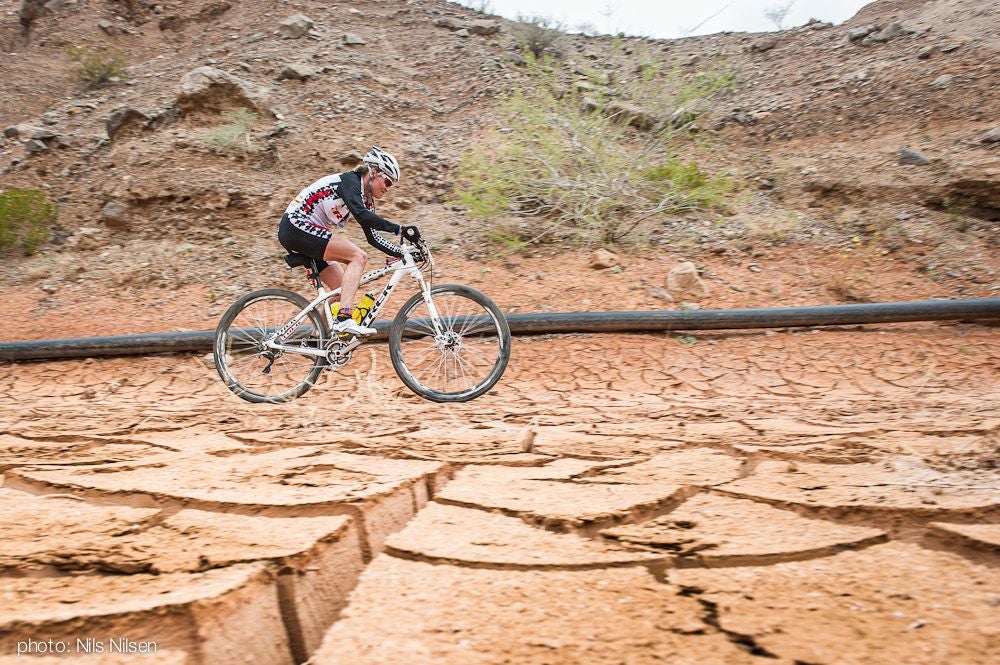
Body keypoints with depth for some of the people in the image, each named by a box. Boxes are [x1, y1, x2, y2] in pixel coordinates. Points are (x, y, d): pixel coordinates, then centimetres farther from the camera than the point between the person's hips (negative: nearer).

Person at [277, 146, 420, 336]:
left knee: (342, 288, 6)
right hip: (297, 226, -10)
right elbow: (361, 215, -32)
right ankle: (345, 319, -28)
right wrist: (400, 230, -35)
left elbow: (373, 238, 14)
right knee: (358, 256, -20)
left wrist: (403, 253, 3)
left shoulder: (366, 199, 13)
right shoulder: (349, 180, -14)